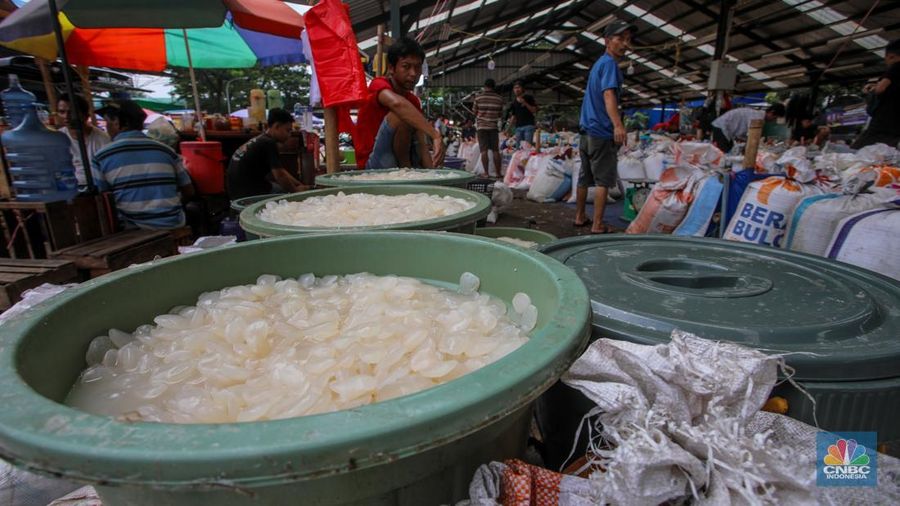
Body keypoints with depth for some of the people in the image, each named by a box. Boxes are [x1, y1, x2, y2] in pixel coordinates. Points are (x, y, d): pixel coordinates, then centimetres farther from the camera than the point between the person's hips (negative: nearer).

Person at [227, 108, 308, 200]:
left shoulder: (259, 140, 13)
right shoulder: (269, 143, -16)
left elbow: (280, 171, 16)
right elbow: (279, 175, -19)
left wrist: (300, 185, 11)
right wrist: (296, 190, -4)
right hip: (248, 195, -9)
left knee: (287, 189, 17)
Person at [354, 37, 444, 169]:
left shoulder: (414, 101, 11)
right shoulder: (378, 84, -10)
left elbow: (420, 145, 2)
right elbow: (396, 103, -37)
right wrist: (435, 135, -45)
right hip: (372, 164, -7)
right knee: (399, 115, -26)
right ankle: (405, 166, -12)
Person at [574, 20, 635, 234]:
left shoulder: (599, 63, 20)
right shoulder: (610, 64, -11)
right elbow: (608, 95, -28)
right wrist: (618, 124, -42)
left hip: (587, 130, 9)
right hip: (602, 132, -9)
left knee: (585, 177, 14)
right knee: (603, 180, -5)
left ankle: (580, 217, 23)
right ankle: (598, 225, -3)